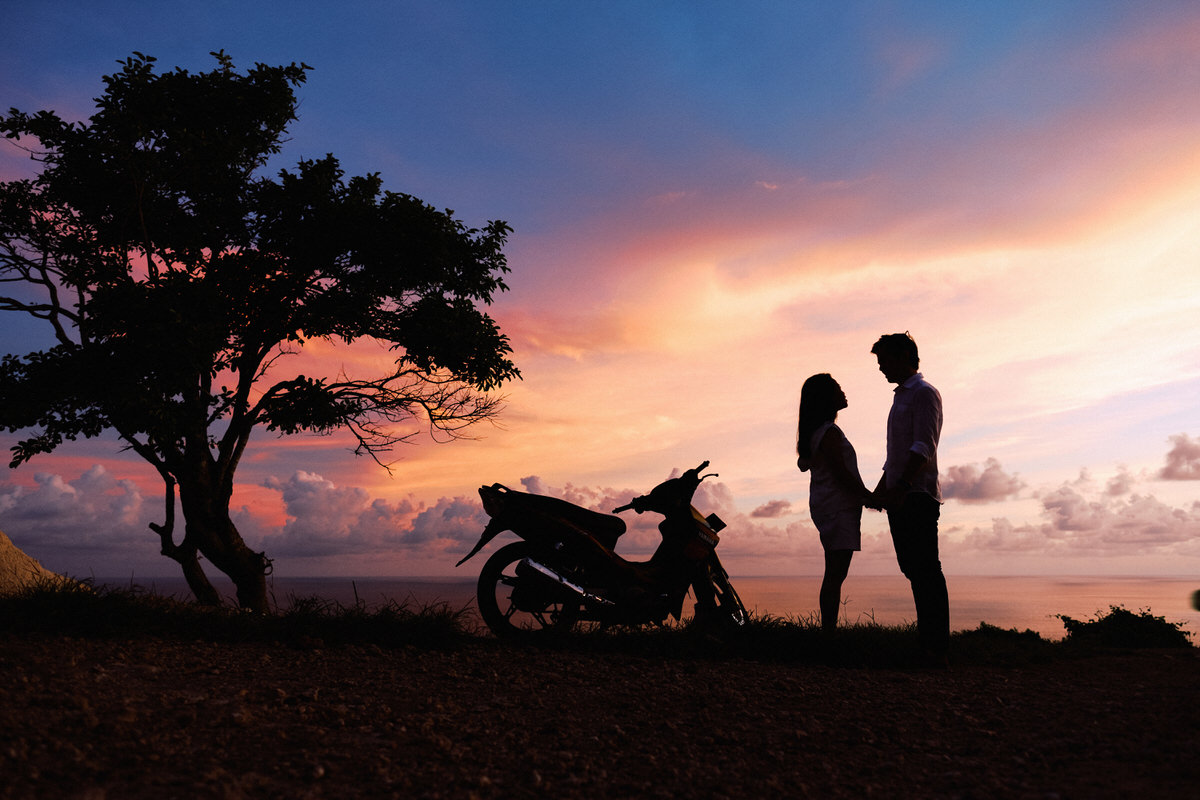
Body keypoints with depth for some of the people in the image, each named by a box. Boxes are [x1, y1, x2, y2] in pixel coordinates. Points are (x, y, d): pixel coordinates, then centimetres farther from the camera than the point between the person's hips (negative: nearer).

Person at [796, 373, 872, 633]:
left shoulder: (815, 433, 17)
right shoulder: (830, 433, -14)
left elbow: (803, 463, 26)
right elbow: (841, 473, -17)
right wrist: (869, 496, -10)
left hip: (827, 506, 10)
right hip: (837, 507, -10)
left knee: (834, 573, 9)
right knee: (836, 573, -11)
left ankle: (828, 628, 11)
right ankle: (829, 628, -12)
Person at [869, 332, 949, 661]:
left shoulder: (923, 393, -5)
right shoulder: (901, 396, 24)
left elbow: (924, 447, -17)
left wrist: (901, 486, -26)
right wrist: (880, 491, 24)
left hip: (918, 495, -9)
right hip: (899, 498, 9)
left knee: (926, 571, -10)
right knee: (912, 569, 9)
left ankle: (937, 647, -8)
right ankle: (925, 637, 14)